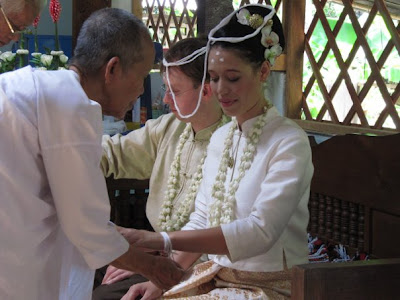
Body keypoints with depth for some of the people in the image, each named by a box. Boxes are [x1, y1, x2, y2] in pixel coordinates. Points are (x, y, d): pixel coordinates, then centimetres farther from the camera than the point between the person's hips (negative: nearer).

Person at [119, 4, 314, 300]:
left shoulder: (289, 142, -15)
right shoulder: (220, 138, 8)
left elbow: (260, 231, -25)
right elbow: (202, 220, 11)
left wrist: (161, 240, -31)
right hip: (216, 276, 6)